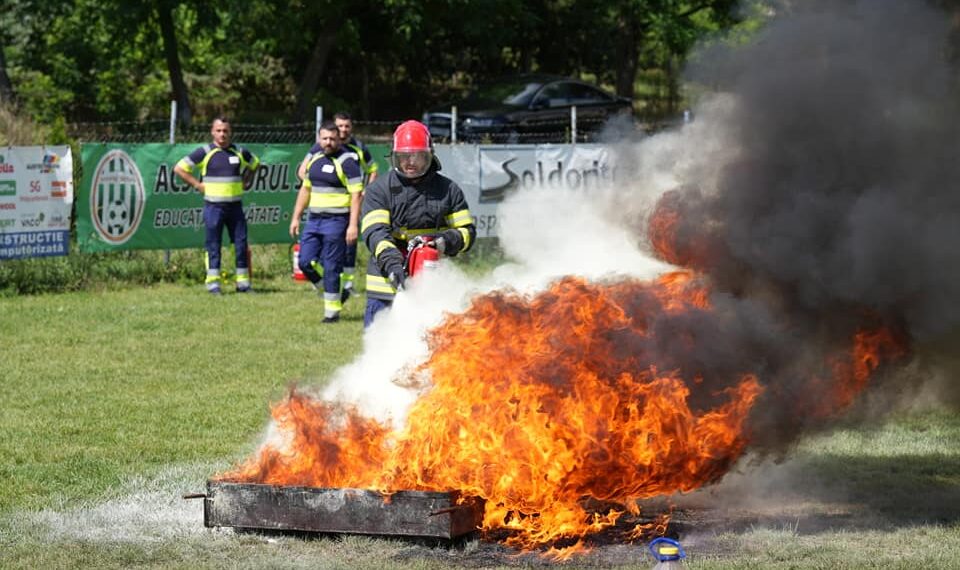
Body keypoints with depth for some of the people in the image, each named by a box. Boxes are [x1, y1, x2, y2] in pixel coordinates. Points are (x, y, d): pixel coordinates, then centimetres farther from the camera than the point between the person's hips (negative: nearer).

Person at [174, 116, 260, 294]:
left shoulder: (240, 152, 7)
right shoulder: (204, 152, -3)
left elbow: (255, 164, 27)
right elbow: (179, 168, -2)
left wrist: (245, 181, 13)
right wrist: (198, 185, -6)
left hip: (235, 205, 3)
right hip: (213, 206, -3)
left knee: (241, 243, 2)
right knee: (213, 245, -2)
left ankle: (243, 282, 10)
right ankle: (213, 283, 2)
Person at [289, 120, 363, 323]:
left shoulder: (347, 162, -8)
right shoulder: (315, 159, 14)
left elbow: (356, 195, -12)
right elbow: (305, 189, 22)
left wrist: (353, 225, -19)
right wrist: (296, 217, 18)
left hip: (336, 221, -7)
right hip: (314, 220, 7)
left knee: (331, 267, -4)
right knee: (306, 262, 2)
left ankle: (332, 310, 5)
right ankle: (331, 291, 23)